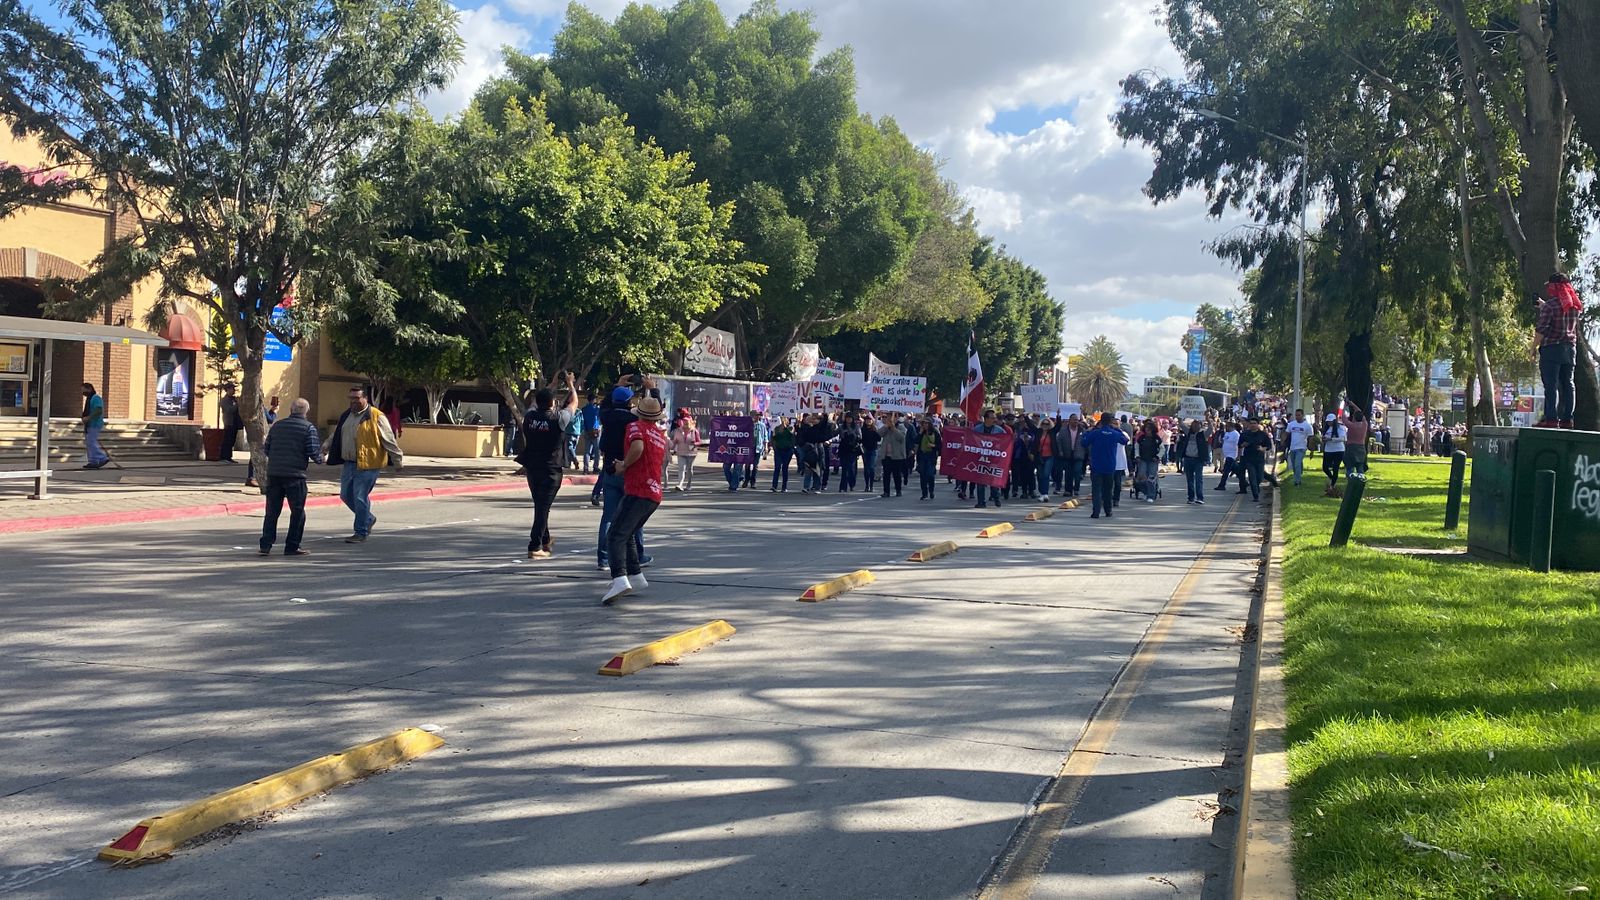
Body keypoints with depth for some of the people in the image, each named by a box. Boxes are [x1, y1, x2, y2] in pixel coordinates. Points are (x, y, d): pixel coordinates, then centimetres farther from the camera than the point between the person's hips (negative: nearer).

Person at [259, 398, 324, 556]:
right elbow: (313, 452, -10)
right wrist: (320, 459, 11)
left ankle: (265, 546, 7)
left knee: (272, 511, 10)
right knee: (297, 511, 5)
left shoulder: (277, 425, 10)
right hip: (295, 474, -4)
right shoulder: (308, 428, -4)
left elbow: (266, 449, 12)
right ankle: (292, 547, 6)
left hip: (273, 474, 4)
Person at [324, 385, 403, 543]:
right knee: (346, 495, 15)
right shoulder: (346, 416, 12)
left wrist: (397, 460, -10)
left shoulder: (376, 417, -10)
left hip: (367, 466, -8)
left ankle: (361, 533, 5)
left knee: (360, 498, -6)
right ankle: (368, 519, 35)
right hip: (349, 464, 8)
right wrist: (326, 446, 9)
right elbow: (336, 435, 23)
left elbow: (389, 440, -9)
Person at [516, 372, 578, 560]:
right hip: (550, 469, -5)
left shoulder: (529, 416, -1)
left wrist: (553, 384, 36)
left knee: (540, 506, 19)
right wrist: (570, 384, 22)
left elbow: (536, 402, 23)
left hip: (531, 467, 5)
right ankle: (535, 547, -7)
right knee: (543, 507, -4)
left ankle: (545, 542, 31)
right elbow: (574, 403, 5)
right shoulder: (558, 418, -13)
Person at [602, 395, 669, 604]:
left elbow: (637, 447, -24)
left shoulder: (635, 427, -3)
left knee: (617, 535, -14)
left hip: (637, 491, -8)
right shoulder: (662, 436, 21)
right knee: (628, 534, 22)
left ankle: (619, 580, -31)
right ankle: (636, 576, 20)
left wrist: (624, 465, -9)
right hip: (655, 494, 8)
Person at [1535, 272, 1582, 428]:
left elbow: (1542, 329, -17)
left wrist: (1536, 326, 5)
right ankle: (1567, 419, 7)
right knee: (1568, 384, 7)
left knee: (1551, 385, -6)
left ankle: (1551, 418, -11)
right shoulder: (1575, 305, 8)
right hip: (1570, 347, 6)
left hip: (1551, 348, -6)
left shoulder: (1549, 306, -13)